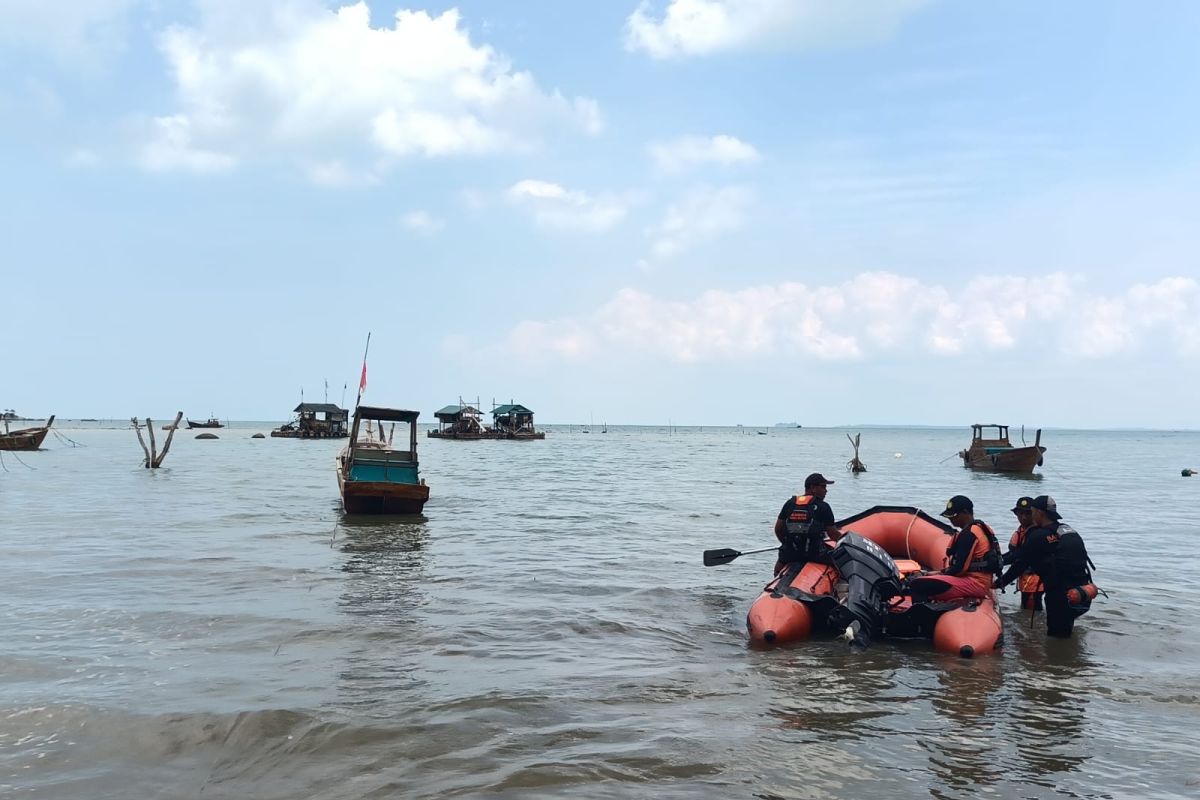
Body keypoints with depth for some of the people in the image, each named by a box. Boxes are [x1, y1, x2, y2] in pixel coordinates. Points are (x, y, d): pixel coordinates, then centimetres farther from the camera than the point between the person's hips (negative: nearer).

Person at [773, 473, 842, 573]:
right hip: (815, 554, -5)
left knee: (780, 561, 34)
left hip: (790, 554, 5)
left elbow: (778, 529, 11)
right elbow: (833, 535, -3)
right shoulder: (823, 506, -4)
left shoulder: (790, 503, 9)